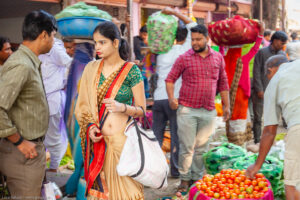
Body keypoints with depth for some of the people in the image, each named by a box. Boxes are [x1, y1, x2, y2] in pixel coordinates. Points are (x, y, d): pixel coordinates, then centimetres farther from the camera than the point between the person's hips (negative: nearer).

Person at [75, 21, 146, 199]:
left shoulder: (131, 71, -5)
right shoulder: (91, 69, 5)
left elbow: (142, 110, -3)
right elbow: (83, 105, 10)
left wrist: (122, 107, -22)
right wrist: (90, 126, -7)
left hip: (123, 140, -3)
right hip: (98, 140, 3)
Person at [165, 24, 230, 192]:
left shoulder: (218, 58, 9)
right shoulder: (184, 58, -1)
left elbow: (223, 83, 15)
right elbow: (170, 79, 3)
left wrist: (226, 105, 12)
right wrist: (171, 98, -12)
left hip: (209, 111, 3)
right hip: (187, 110, -3)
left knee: (202, 147, 10)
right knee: (187, 147, 1)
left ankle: (198, 178, 22)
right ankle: (185, 179, 14)